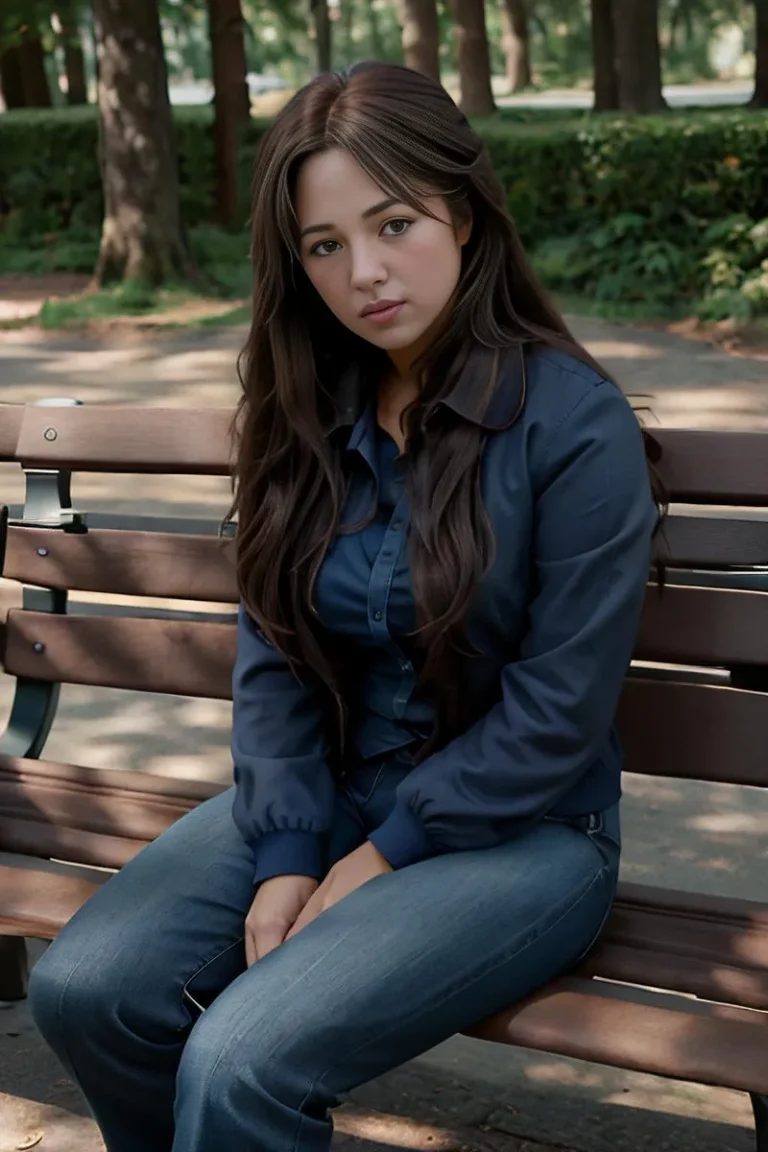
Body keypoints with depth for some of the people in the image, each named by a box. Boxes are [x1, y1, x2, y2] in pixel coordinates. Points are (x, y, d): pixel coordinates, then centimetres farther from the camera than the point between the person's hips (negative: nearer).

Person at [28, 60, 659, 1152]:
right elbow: (273, 654, 2)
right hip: (323, 794, 6)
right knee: (83, 990, -14)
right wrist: (285, 858, -10)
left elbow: (555, 717, -15)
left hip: (516, 826, -5)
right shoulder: (310, 412, 2)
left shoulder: (576, 426, -16)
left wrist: (379, 861, -12)